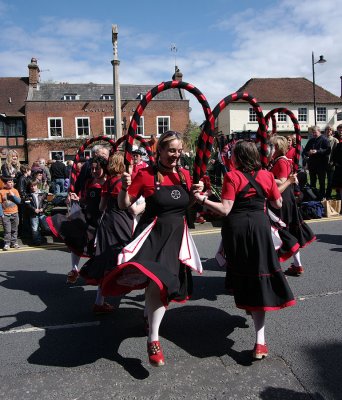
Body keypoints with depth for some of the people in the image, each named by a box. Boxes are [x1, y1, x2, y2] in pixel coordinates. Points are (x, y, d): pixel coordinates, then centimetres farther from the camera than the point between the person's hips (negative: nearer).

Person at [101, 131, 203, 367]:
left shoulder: (185, 175, 5)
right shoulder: (146, 175, -9)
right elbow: (124, 205, -5)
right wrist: (125, 188, -23)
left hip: (178, 234, 5)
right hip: (153, 233, -5)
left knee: (166, 281, 12)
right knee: (157, 278, -24)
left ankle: (152, 312, 44)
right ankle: (153, 340, -13)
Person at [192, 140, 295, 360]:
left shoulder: (232, 176, -8)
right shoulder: (266, 175, 3)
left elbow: (225, 210, -14)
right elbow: (278, 204, 12)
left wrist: (203, 199, -6)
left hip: (236, 227, -2)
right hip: (260, 225, 2)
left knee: (244, 274, 16)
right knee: (261, 275, 3)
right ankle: (260, 341, 1)